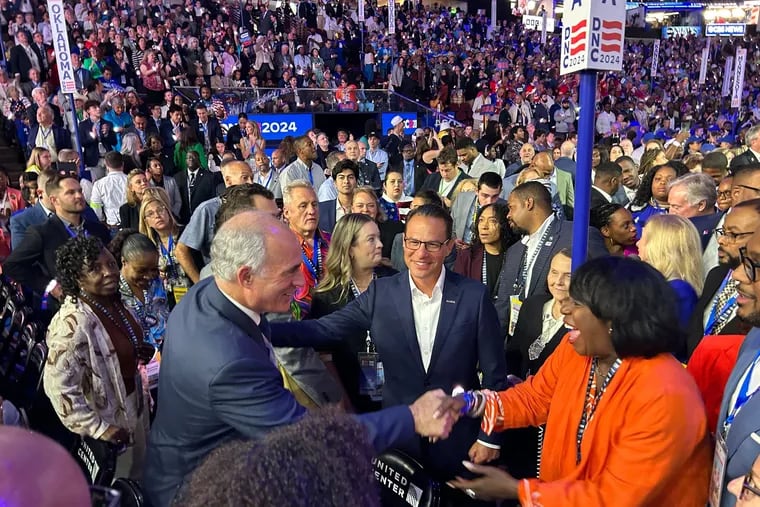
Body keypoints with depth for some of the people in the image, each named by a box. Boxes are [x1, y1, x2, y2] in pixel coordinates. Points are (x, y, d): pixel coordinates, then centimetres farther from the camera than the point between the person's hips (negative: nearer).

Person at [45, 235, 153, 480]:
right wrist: (97, 428, -25)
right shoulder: (74, 322, -32)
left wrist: (138, 352, -7)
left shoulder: (113, 299, -7)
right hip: (108, 412, -7)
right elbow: (58, 385, -30)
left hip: (133, 399, 8)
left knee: (138, 472, 30)